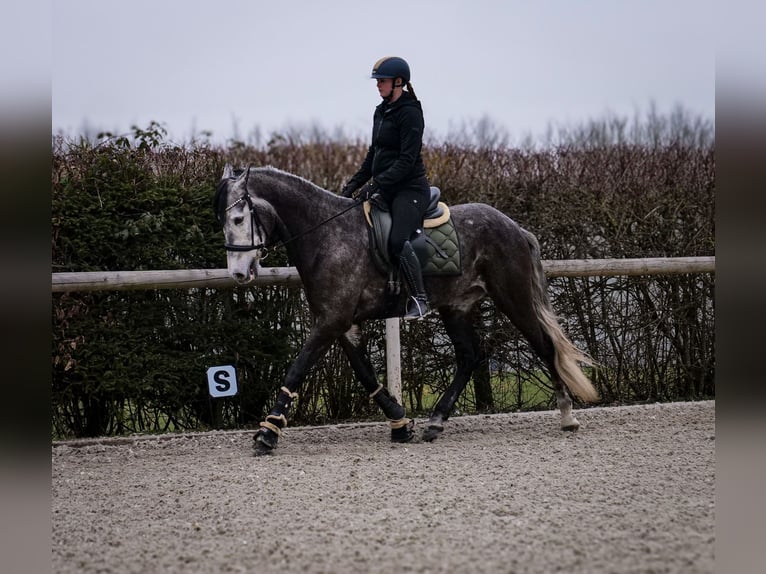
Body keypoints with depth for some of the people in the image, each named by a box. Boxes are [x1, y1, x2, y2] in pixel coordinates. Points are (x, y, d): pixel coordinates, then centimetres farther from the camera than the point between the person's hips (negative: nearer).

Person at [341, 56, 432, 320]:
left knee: (397, 241, -26)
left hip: (409, 189, -10)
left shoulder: (410, 114, -13)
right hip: (386, 189, 10)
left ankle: (420, 299, -18)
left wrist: (376, 184, -24)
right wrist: (355, 183, 11)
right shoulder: (381, 112, 14)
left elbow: (407, 160, -19)